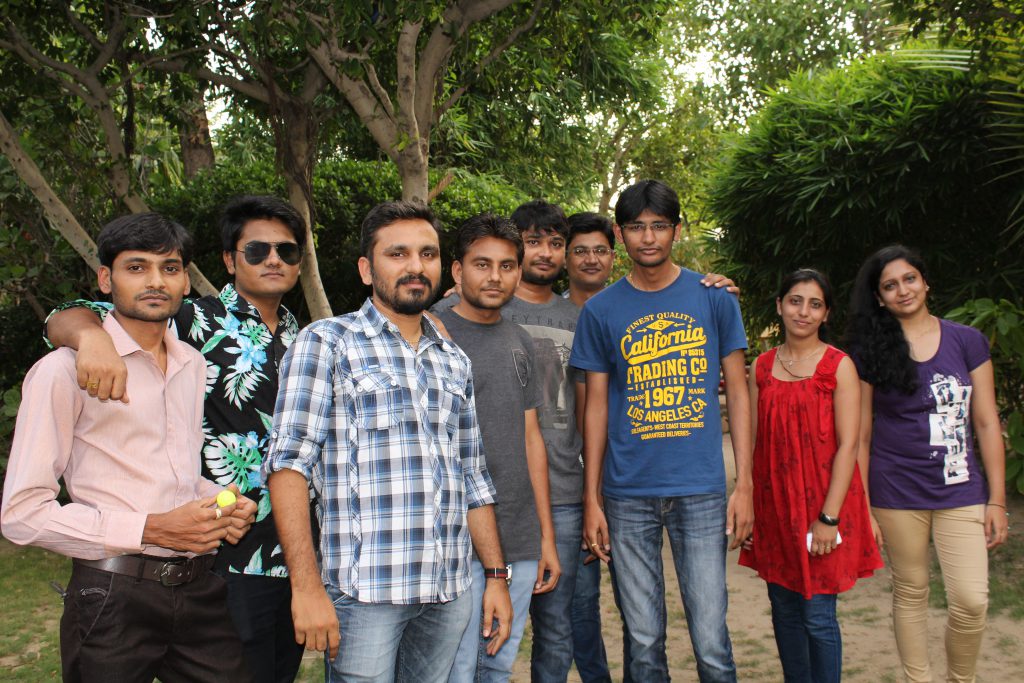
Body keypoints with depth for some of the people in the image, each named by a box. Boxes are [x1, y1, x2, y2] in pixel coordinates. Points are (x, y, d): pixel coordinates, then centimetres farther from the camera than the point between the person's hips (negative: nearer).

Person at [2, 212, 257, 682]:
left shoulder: (196, 366, 12)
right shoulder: (65, 370, -8)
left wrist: (223, 507, 3)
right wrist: (150, 530, -17)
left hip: (201, 589, 6)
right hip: (115, 599, -5)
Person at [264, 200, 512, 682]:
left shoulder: (454, 362, 15)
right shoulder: (326, 343, -2)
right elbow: (290, 462, -10)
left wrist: (496, 576, 13)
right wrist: (306, 586, -18)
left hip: (450, 594, 5)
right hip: (364, 590, -5)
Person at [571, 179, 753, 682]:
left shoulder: (713, 298, 3)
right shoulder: (600, 311, 4)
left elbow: (737, 391, 6)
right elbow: (596, 406, 6)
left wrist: (744, 484, -1)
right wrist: (591, 499, 2)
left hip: (702, 490, 0)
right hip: (628, 494, 1)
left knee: (711, 638, 2)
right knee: (644, 639, 10)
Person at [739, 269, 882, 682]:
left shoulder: (839, 366, -4)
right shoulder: (761, 367, 8)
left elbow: (848, 445, -9)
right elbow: (753, 441, 10)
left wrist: (828, 518, -15)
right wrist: (746, 505, 5)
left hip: (822, 505, -4)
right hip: (774, 505, 4)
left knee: (818, 617, -1)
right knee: (784, 612, 12)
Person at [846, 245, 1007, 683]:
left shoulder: (967, 341, 3)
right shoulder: (870, 352, 1)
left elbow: (986, 422, 4)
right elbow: (861, 435, 2)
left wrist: (997, 500, 1)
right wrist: (862, 509, -1)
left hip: (961, 490, 1)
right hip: (896, 494, 0)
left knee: (971, 601, -5)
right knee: (910, 593, 9)